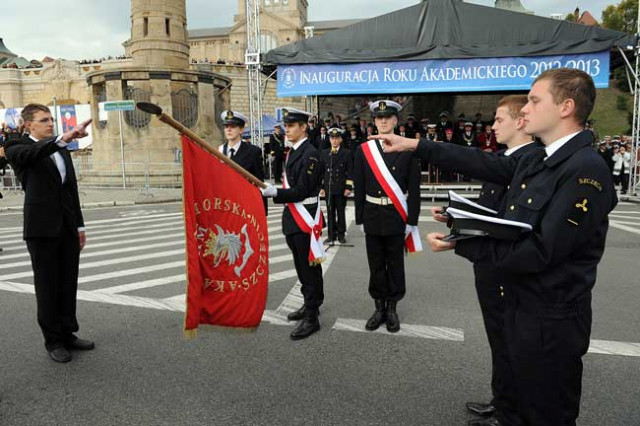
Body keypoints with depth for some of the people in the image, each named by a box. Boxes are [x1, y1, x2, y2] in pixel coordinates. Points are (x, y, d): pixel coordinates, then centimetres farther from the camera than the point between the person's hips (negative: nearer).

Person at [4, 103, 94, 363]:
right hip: (42, 229, -6)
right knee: (47, 286, 3)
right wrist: (64, 138, -45)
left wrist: (79, 225, 15)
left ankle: (68, 334, 24)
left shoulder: (62, 150, 16)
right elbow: (32, 154, -28)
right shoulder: (17, 147, -2)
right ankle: (53, 341, 15)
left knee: (69, 284, 11)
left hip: (68, 228, 6)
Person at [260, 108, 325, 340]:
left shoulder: (310, 154, -16)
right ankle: (310, 304, 34)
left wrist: (275, 192, -28)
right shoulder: (292, 152, 13)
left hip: (305, 218, -9)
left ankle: (311, 318, 7)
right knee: (301, 266, 18)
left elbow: (303, 191, -21)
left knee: (310, 267, -2)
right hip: (292, 217, 9)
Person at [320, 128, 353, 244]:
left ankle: (341, 234, 16)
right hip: (328, 188, 2)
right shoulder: (324, 153, 9)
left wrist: (348, 187, -9)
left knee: (341, 212, 5)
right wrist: (321, 187, 3)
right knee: (330, 212, 6)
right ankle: (332, 235, 14)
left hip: (341, 188, -2)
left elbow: (350, 172, -3)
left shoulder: (347, 153, 0)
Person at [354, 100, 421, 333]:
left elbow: (414, 188, -3)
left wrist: (411, 219, -6)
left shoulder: (408, 149, -3)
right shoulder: (363, 150, 3)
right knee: (376, 264, 10)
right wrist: (360, 218, 2)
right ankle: (379, 307, 24)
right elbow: (359, 187, 3)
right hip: (372, 216, 2)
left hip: (397, 216, -2)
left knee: (395, 264, 9)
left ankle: (392, 308, 23)